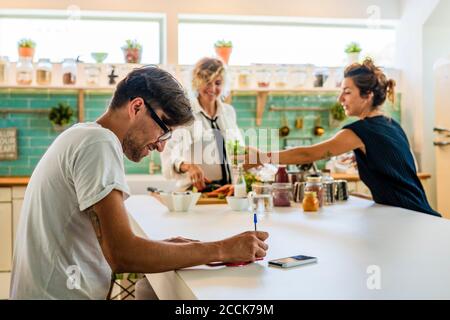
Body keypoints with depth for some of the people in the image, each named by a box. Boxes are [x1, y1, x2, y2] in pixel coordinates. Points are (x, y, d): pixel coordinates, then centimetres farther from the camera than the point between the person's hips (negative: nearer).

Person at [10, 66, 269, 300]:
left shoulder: (80, 137, 15)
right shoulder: (100, 143, -14)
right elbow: (121, 256, -22)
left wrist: (164, 248, 1)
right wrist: (222, 250, -17)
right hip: (61, 294, -9)